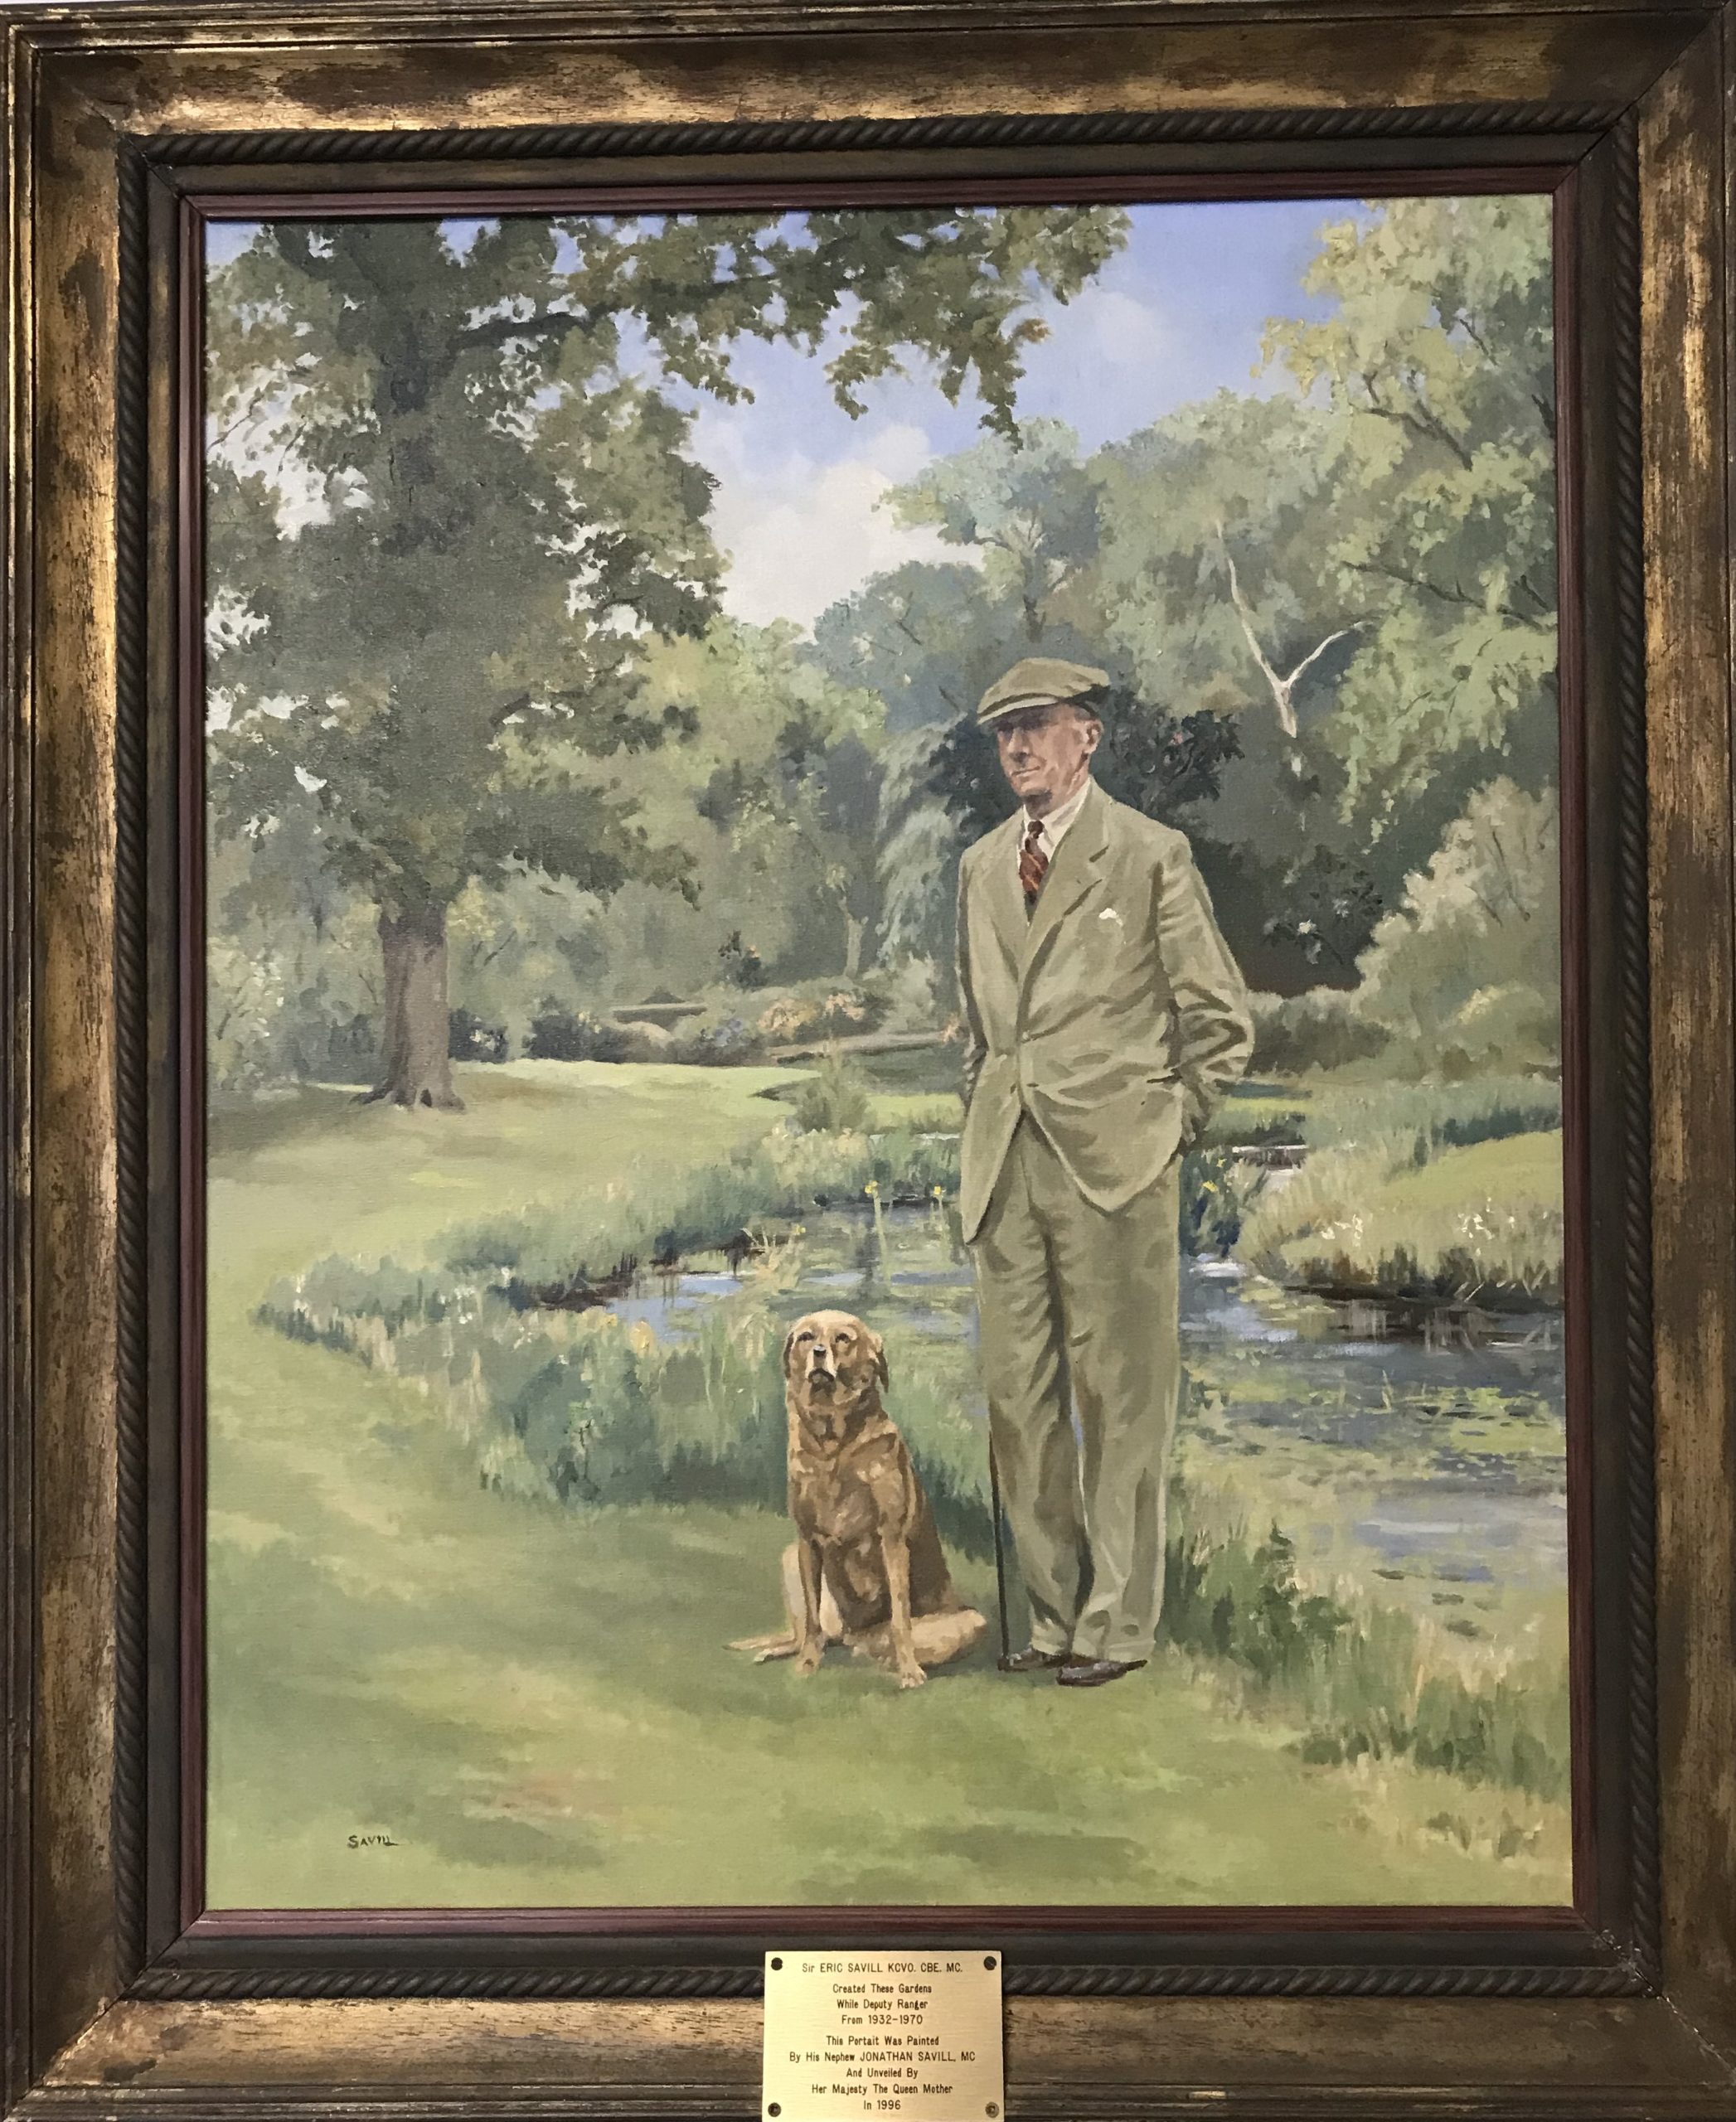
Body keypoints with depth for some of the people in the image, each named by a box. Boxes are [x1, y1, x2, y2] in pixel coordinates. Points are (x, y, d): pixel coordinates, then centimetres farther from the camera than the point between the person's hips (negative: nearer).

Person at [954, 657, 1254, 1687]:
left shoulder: (1152, 854, -1)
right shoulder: (982, 865, 16)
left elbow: (1223, 1020, 2)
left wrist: (1170, 1126, -1)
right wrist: (985, 1124, 15)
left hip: (1114, 1167, -5)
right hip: (1007, 1169, 6)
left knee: (1120, 1401, 0)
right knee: (1020, 1398, 8)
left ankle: (1119, 1625, 11)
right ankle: (1056, 1615, 20)